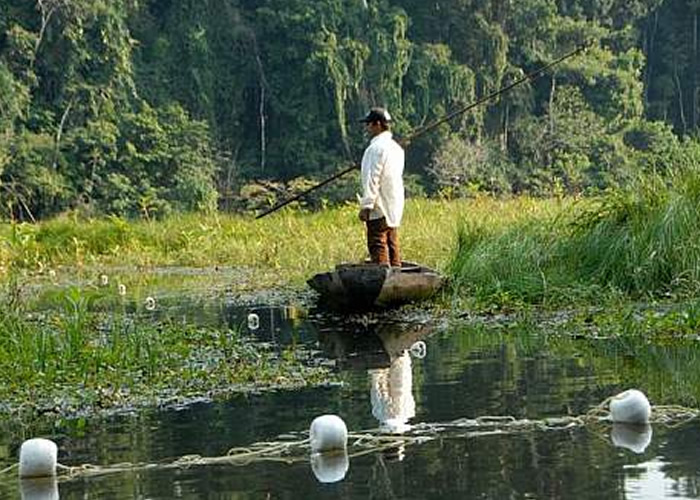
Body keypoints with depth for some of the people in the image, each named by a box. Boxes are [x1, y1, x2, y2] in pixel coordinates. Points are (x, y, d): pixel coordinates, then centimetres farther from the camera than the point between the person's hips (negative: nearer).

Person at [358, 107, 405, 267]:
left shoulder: (376, 148, -14)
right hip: (394, 209, 9)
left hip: (379, 209, -9)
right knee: (392, 246, 12)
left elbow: (372, 179, -18)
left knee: (378, 248, -8)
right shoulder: (396, 147, 15)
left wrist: (366, 206, -17)